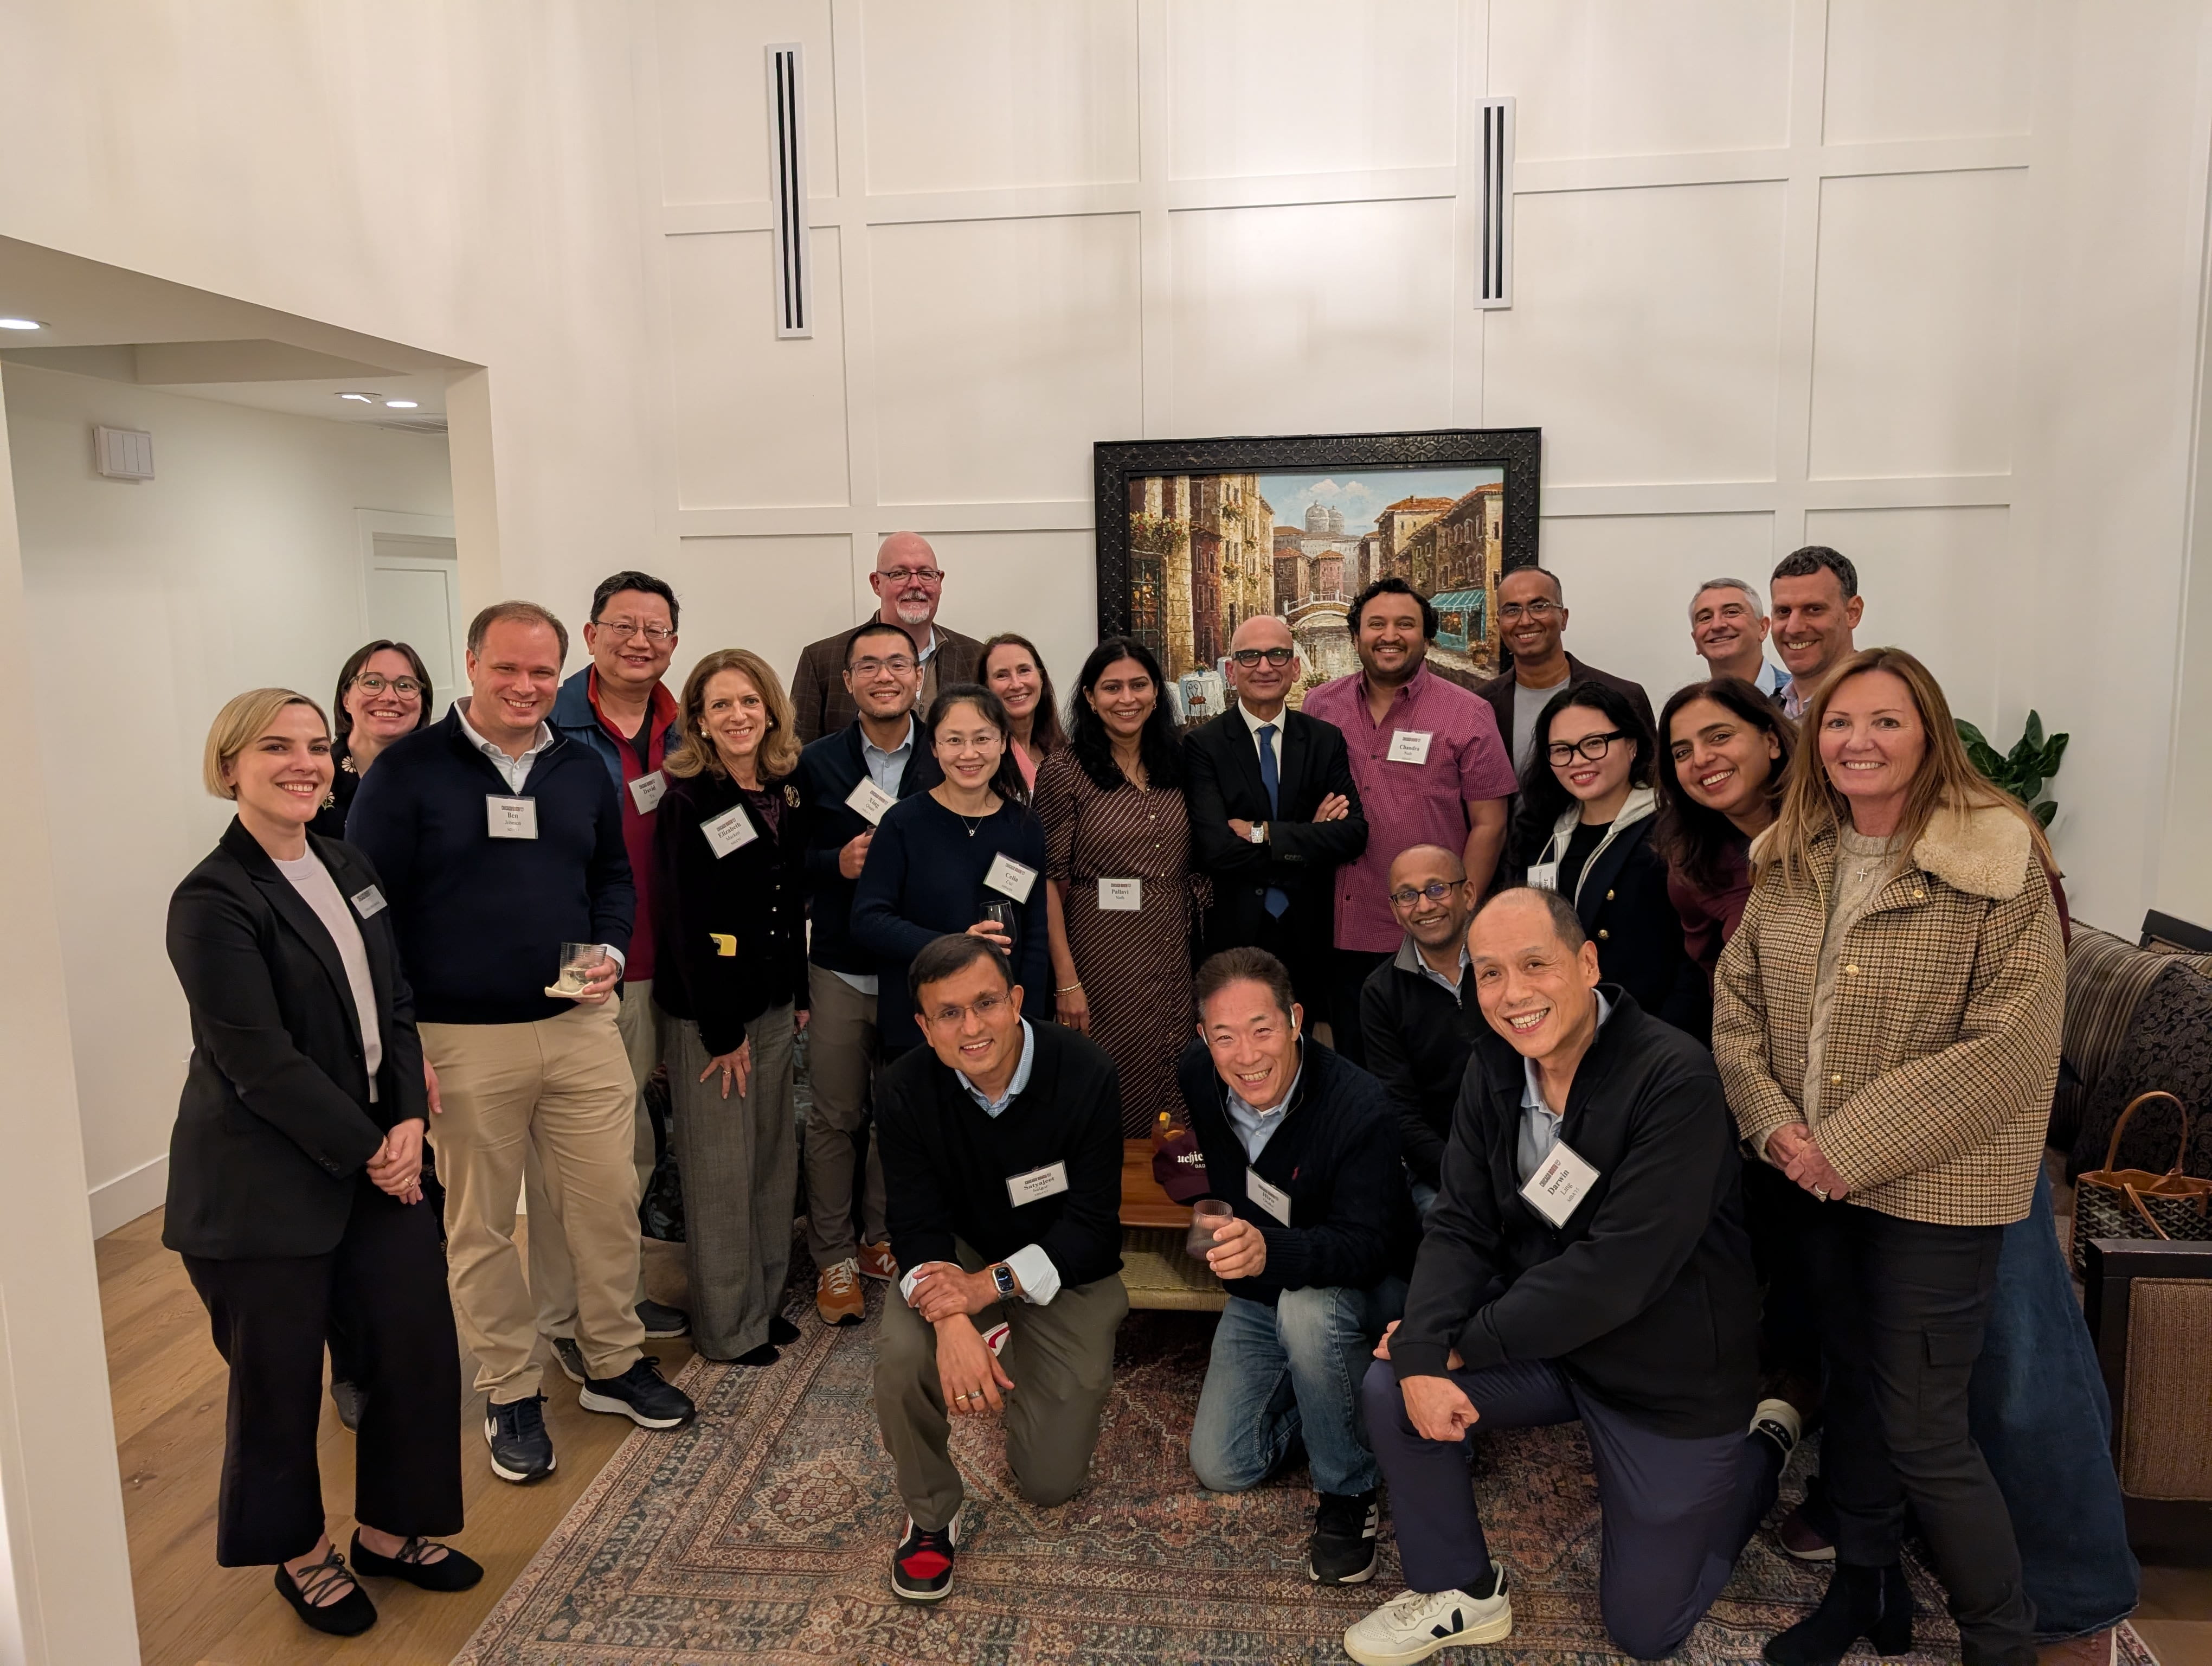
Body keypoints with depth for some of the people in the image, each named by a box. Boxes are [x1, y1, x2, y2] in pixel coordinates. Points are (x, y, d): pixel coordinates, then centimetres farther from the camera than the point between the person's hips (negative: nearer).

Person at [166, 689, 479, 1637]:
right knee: (280, 1379, 10)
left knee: (419, 1347, 9)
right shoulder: (214, 901, -15)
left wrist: (408, 1118, -6)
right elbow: (258, 1059, -19)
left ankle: (389, 1531, 32)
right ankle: (299, 1553, 35)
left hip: (378, 1158, 7)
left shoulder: (348, 868, 7)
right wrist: (366, 1149, -14)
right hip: (262, 1185, -6)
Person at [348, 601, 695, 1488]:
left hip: (581, 1025, 4)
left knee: (608, 1198, 9)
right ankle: (511, 1394, 26)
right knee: (481, 1222, 9)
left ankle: (615, 1363, 29)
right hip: (462, 1040, -3)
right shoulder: (407, 772, -6)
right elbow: (372, 909, -5)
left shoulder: (582, 770, 8)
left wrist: (611, 952, -1)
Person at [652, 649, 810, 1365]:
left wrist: (799, 996, 10)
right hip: (709, 1010, -6)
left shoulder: (785, 796, 7)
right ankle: (728, 1324, 18)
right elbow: (685, 927, -15)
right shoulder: (686, 804, -12)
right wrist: (722, 1030, -15)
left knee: (774, 1158, 13)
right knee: (721, 1169, 4)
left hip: (774, 1004, 6)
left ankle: (766, 1298, 28)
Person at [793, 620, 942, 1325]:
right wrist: (838, 863, -14)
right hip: (841, 968, 0)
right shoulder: (817, 763, 3)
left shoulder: (944, 762, 2)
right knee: (835, 1116, 5)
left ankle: (883, 1239, 29)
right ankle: (834, 1257, 20)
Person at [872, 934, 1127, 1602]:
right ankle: (930, 1515, -1)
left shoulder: (1086, 1075, -25)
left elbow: (1091, 1224, -21)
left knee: (1050, 1482, 1)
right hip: (962, 1252, 1)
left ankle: (1015, 1354, 33)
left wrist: (988, 1286, -33)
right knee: (902, 1354, -31)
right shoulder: (909, 1088, -18)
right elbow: (917, 1222, -17)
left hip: (1066, 1272, -1)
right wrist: (951, 1321, -36)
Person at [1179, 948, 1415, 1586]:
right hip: (1259, 1296, 5)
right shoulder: (1196, 1075, -14)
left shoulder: (1359, 1106, -31)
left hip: (1360, 1288, -5)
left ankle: (1348, 1493, -14)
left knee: (1307, 1309, -39)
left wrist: (1271, 1252, -53)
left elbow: (1368, 1246, -37)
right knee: (1221, 1467, -6)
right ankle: (1315, 1393, 22)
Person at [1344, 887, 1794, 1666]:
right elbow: (1462, 1227, -7)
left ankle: (1763, 1448, 32)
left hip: (1671, 1374, -5)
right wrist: (1423, 1354, -24)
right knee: (1391, 1385, -16)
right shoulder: (1493, 1068, -5)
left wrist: (1470, 1341, -22)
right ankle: (1462, 1594, 9)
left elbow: (1622, 1268, -30)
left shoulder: (1674, 1077, -27)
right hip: (1542, 1344, 5)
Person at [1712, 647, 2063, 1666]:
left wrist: (1855, 1148, -20)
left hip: (1936, 1190, -5)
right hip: (1817, 1178, 5)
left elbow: (2010, 1045, -20)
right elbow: (1736, 999, 6)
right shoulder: (1787, 862, 4)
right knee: (1851, 1385, 19)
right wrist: (1775, 1124, -9)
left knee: (1920, 1428, 2)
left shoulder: (1998, 862, -14)